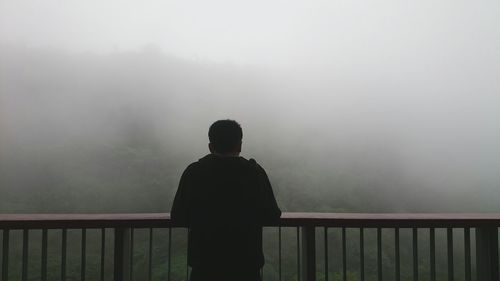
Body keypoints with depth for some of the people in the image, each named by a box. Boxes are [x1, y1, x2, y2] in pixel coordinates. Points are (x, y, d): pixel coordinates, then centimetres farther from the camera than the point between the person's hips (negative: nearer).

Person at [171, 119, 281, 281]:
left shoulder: (193, 172, -7)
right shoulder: (254, 173, -9)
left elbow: (177, 217, -3)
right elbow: (272, 217, -5)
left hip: (204, 265, 1)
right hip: (246, 264, 0)